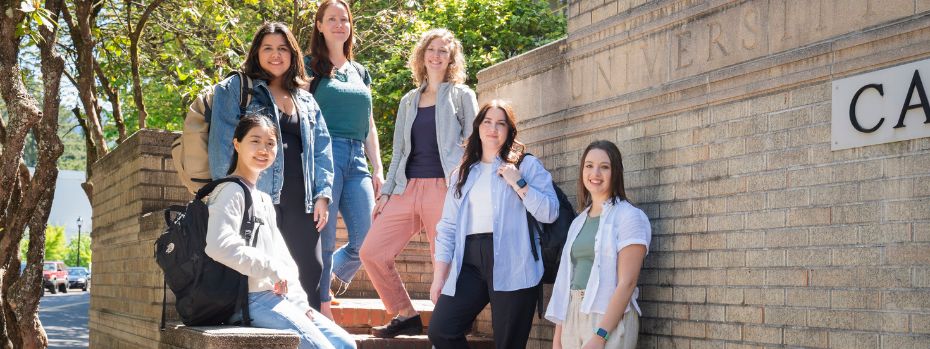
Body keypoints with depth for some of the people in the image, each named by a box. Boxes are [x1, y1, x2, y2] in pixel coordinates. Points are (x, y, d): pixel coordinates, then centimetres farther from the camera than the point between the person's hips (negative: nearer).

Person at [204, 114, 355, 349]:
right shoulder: (231, 191, -8)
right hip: (252, 300, -9)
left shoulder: (264, 199, 22)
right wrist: (271, 269, -18)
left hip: (279, 297, 9)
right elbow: (219, 246, -26)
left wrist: (299, 301, 6)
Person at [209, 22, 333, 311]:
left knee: (310, 270, 0)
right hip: (257, 195, -4)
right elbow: (222, 142, -1)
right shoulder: (235, 89, 7)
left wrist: (323, 194, 5)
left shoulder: (306, 100, 21)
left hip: (301, 200, 5)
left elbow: (322, 148, 18)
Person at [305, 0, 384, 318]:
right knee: (324, 238, -8)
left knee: (366, 241, -3)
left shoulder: (359, 72, 22)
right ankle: (322, 309, -1)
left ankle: (328, 278, 22)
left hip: (357, 159, 5)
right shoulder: (311, 66, 7)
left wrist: (378, 169, 14)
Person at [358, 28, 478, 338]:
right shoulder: (408, 101, 19)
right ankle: (405, 316, 7)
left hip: (444, 188, -5)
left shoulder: (462, 95, 7)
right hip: (407, 188, 5)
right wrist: (385, 192, 11)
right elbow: (399, 152, 19)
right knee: (372, 253, -5)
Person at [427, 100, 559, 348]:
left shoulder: (527, 165, 8)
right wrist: (439, 277, 7)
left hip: (511, 264, -4)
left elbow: (550, 213, -2)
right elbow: (447, 227, 14)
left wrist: (519, 183, -11)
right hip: (470, 262, 4)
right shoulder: (463, 173, 19)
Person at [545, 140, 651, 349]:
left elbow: (627, 282, -14)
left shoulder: (630, 216, -7)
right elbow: (567, 277, 12)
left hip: (610, 319, -6)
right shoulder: (579, 222, 13)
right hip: (573, 317, 6)